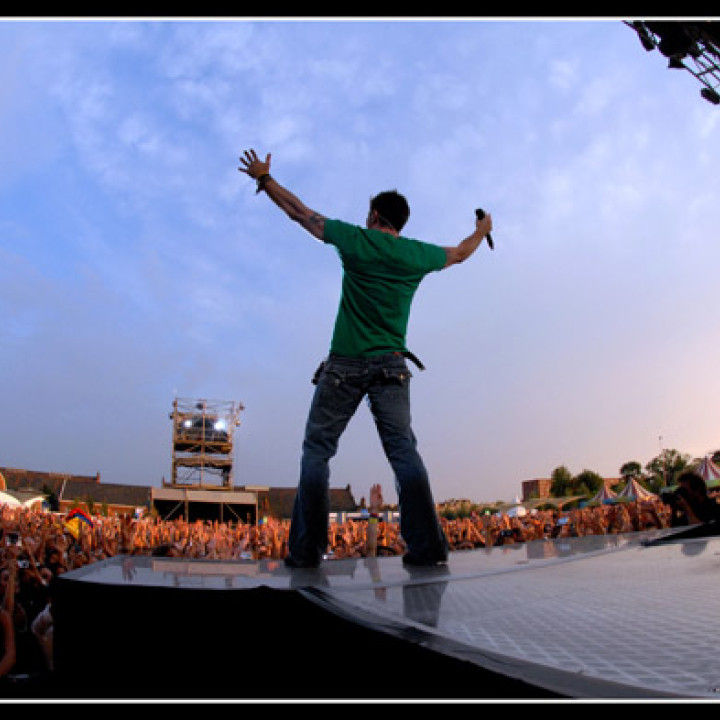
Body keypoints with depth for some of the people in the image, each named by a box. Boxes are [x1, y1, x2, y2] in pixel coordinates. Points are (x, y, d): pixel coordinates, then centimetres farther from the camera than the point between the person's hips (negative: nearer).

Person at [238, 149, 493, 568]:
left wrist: (265, 178, 27)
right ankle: (427, 545, -8)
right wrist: (482, 231, 49)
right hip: (391, 367, 2)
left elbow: (300, 212, 13)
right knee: (403, 450, -1)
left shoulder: (355, 240, 2)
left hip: (344, 365, -2)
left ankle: (306, 549, -2)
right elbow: (459, 253, 28)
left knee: (317, 450, 2)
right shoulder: (417, 254, 8)